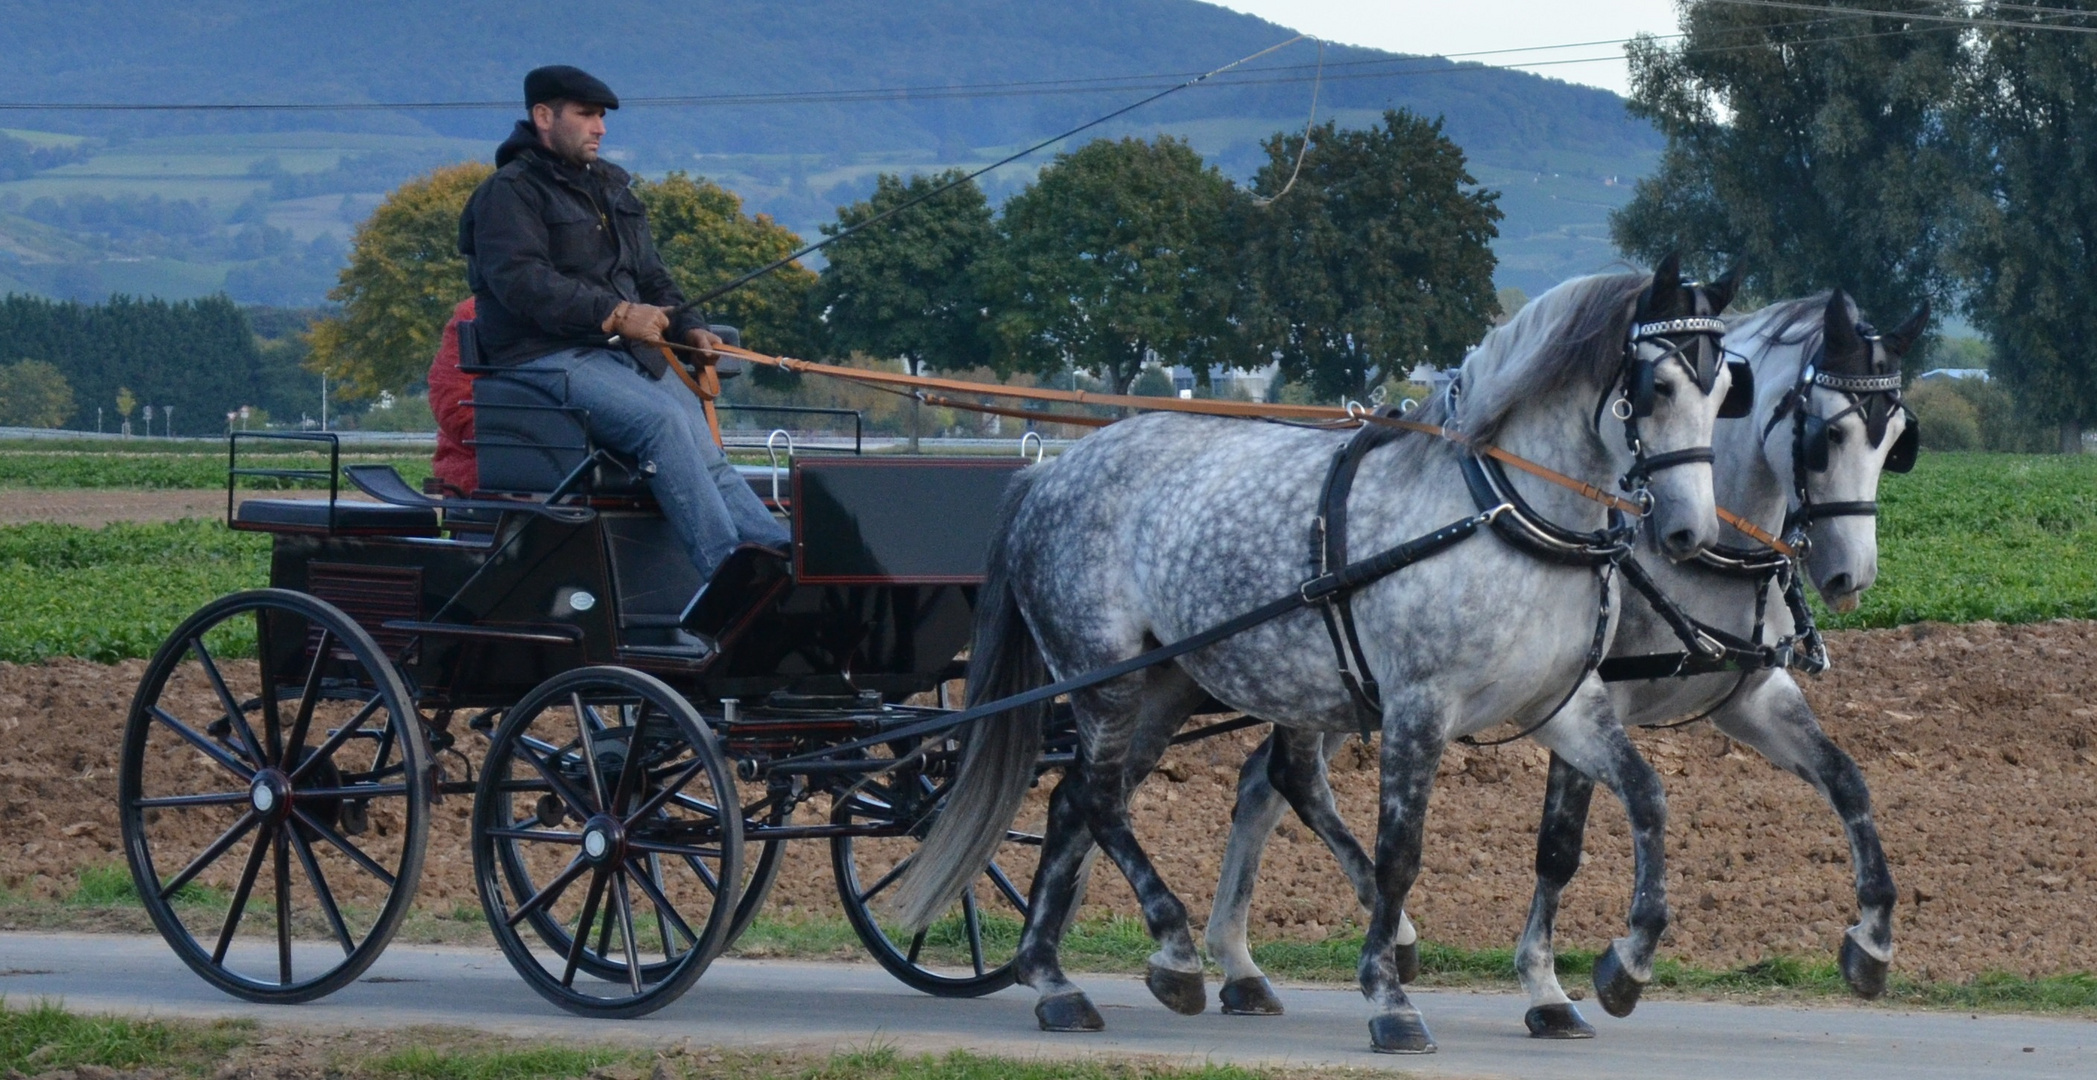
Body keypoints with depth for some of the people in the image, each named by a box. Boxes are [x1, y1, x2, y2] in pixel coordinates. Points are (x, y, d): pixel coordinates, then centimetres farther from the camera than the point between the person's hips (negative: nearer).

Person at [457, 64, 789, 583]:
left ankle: (785, 553, -30)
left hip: (626, 350, 8)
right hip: (547, 358, -8)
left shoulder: (608, 187, 26)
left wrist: (686, 325, 7)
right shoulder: (508, 193, -2)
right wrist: (613, 315, -20)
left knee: (704, 447, -15)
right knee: (661, 419, -30)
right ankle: (726, 568, -38)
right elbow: (522, 282, -16)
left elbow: (650, 273, 27)